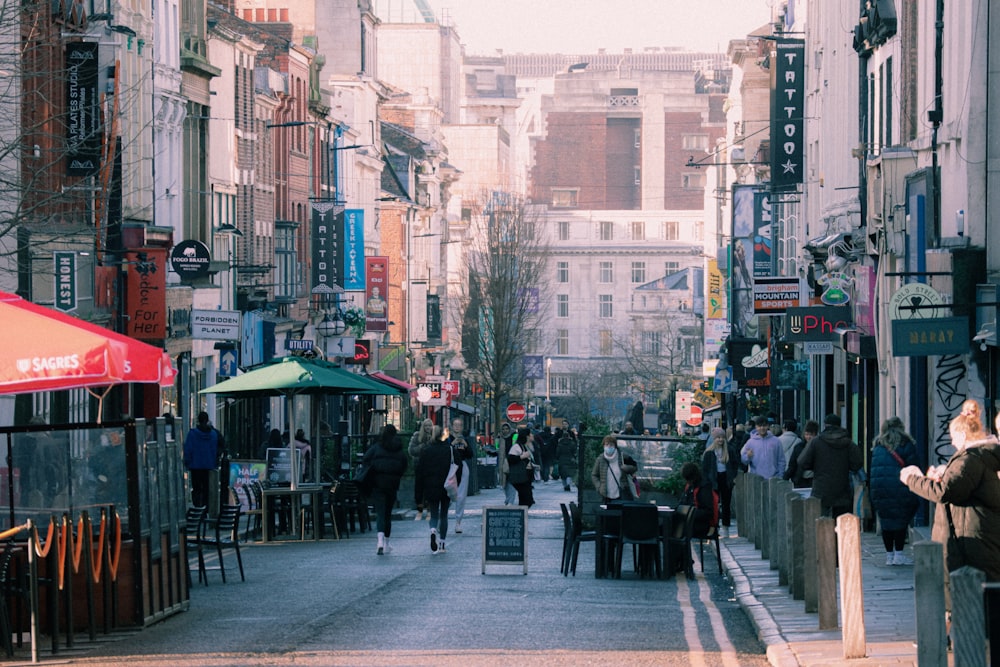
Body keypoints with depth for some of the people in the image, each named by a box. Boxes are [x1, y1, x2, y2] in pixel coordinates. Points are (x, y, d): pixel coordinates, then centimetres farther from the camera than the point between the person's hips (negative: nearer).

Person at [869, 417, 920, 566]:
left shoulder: (877, 445, 15)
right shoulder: (905, 443, 0)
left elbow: (870, 469, 15)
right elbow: (912, 466, -4)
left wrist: (871, 490, 19)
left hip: (878, 487, 5)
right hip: (898, 487, -5)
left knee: (886, 521, 9)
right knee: (901, 520, 0)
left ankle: (889, 555, 10)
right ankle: (898, 554, -4)